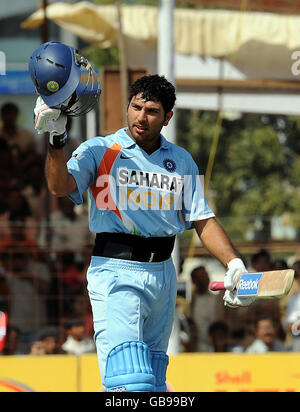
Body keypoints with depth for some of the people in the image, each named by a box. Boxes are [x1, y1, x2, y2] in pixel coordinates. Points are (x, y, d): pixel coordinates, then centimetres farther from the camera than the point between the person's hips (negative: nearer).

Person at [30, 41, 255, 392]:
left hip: (163, 273, 5)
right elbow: (60, 187, -14)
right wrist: (56, 139, -29)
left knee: (154, 377, 10)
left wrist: (234, 264, -1)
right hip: (115, 271, -5)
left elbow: (202, 219, 12)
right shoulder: (99, 151, 2)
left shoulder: (181, 161, 13)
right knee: (132, 380, -20)